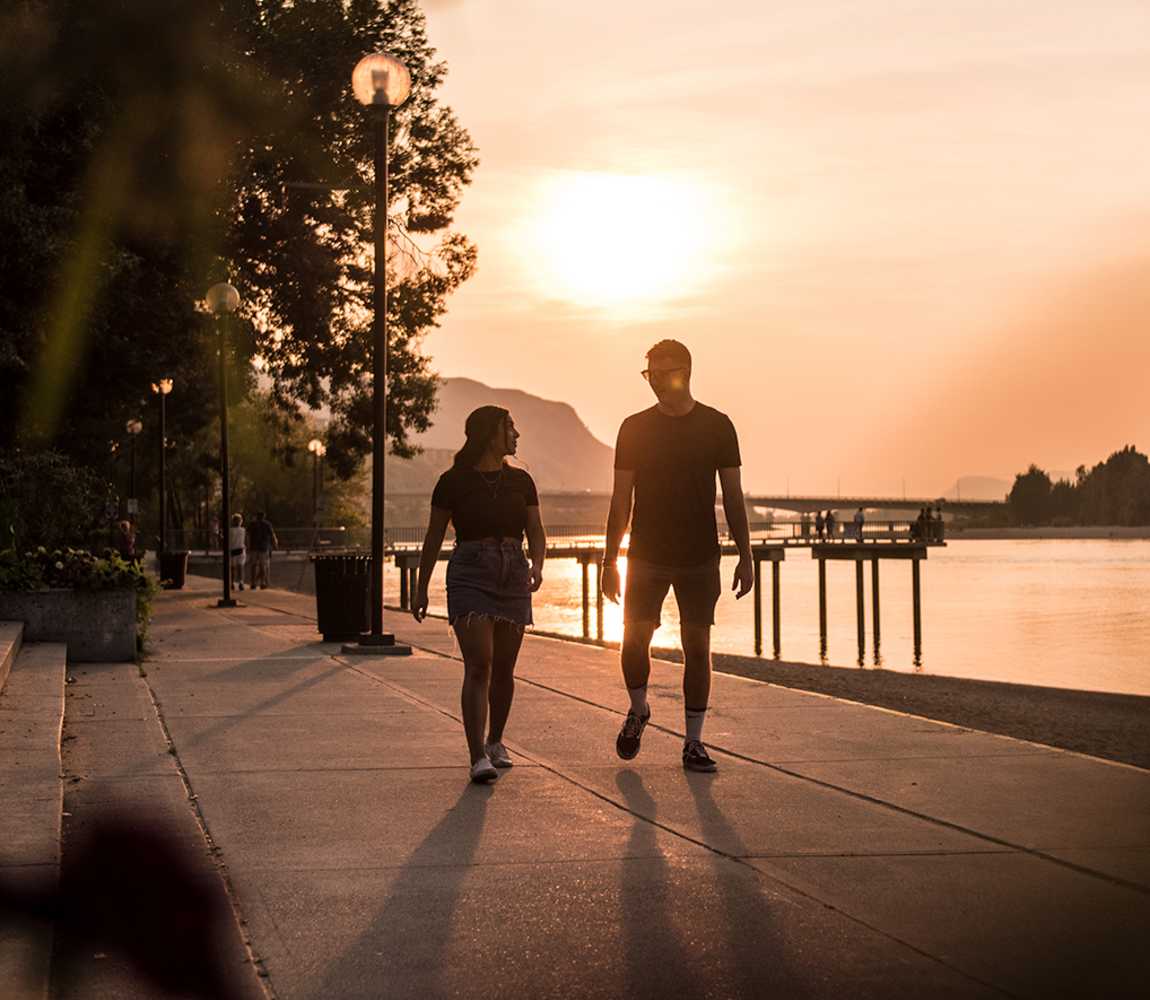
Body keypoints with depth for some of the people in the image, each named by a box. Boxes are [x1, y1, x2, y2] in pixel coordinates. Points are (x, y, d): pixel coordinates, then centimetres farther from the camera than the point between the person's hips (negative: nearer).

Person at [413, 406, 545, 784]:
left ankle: (495, 742, 32)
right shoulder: (454, 481, -1)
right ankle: (478, 757, -20)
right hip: (470, 576, -4)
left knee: (503, 669, 11)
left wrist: (537, 566, -12)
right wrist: (421, 587, 8)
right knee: (478, 666, -16)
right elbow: (434, 536, 6)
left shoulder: (520, 480, 10)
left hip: (513, 577, 4)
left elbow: (536, 533, 9)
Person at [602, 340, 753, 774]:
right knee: (634, 640, -8)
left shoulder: (717, 426, 2)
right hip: (647, 556, 0)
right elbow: (620, 501, 5)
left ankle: (693, 743, 9)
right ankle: (637, 710, 22)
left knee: (697, 647, 1)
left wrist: (745, 556, -1)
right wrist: (610, 562, 1)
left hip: (699, 559, 0)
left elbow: (733, 497, 4)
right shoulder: (635, 428, 3)